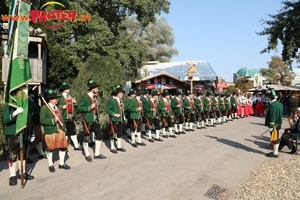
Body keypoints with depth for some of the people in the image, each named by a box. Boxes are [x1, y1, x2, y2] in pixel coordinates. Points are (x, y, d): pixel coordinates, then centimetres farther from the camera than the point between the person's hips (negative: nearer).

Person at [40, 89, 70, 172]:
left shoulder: (58, 107, 13)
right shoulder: (44, 108, -8)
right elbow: (42, 120, -16)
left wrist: (64, 128, 12)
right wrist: (53, 120, -22)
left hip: (60, 130, 7)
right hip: (50, 132, -6)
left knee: (63, 146, 9)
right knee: (50, 148, 6)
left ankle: (61, 163, 26)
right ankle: (51, 165, 24)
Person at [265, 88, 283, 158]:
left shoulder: (272, 105, -22)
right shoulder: (280, 104, 7)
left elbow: (272, 117, -23)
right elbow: (280, 114, 16)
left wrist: (270, 126, -20)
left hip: (274, 125, -9)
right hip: (278, 124, 9)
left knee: (274, 139, 1)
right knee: (276, 139, 17)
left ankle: (275, 153, 10)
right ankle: (275, 151, 28)